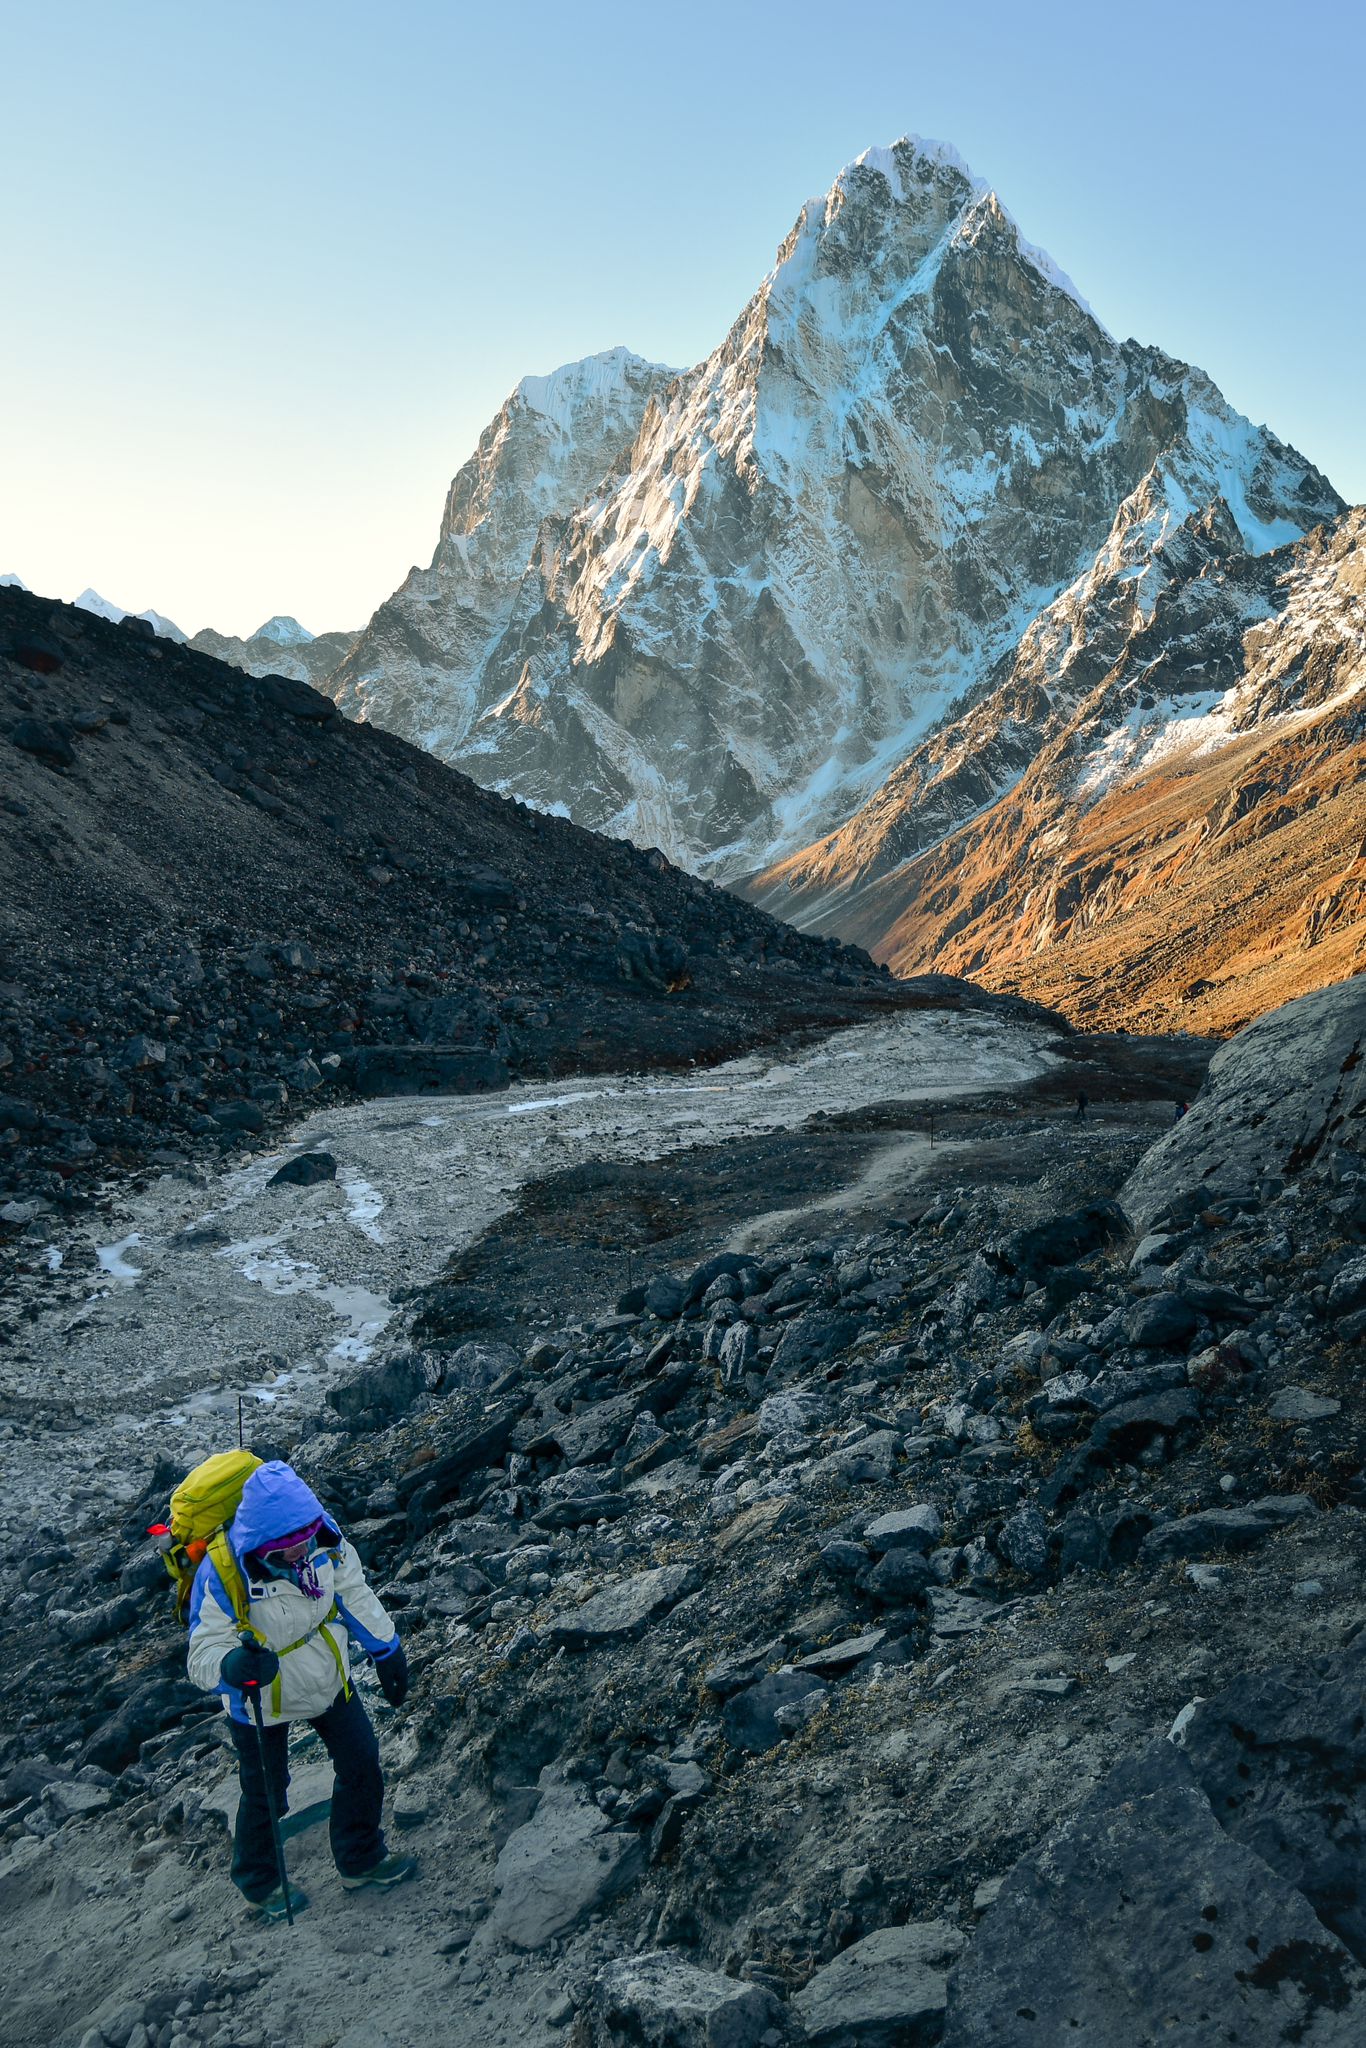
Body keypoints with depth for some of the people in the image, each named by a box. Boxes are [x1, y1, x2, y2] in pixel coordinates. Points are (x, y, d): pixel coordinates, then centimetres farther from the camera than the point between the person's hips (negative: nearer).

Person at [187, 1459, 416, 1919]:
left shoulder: (324, 1541, -23)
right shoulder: (224, 1576, -36)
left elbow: (354, 1595, -4)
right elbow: (203, 1652, -30)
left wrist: (387, 1651, 5)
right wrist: (234, 1666, -53)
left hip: (328, 1680, 4)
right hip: (262, 1699, -4)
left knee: (362, 1766, 15)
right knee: (264, 1794, 13)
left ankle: (361, 1862, 41)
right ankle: (259, 1882, 44)